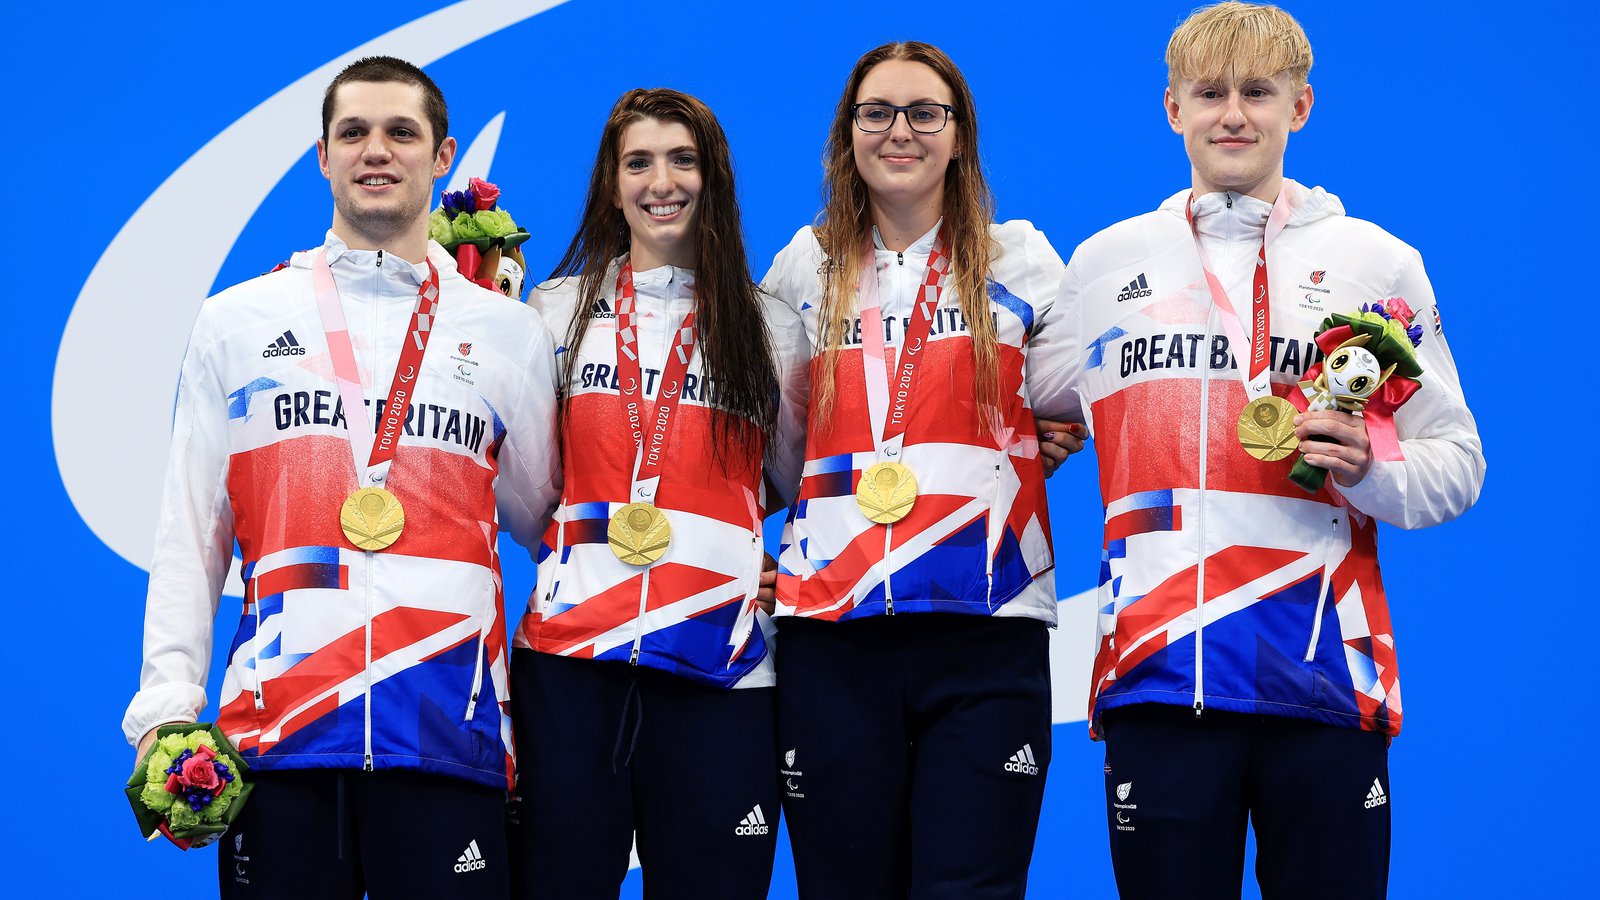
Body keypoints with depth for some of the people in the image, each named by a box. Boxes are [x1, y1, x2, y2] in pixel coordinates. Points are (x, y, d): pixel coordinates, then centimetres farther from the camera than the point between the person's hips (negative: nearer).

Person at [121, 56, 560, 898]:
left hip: (448, 729, 0)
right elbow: (189, 531, 10)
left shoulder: (508, 331, 13)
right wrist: (167, 704, 0)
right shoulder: (240, 320, 13)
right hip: (277, 724, 0)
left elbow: (546, 522, 19)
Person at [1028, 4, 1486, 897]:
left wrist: (1371, 469, -10)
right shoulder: (1104, 263, 14)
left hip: (1328, 679, -1)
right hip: (1158, 673, 1)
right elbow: (1035, 419, 25)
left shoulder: (1379, 263, 10)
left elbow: (1456, 462, 7)